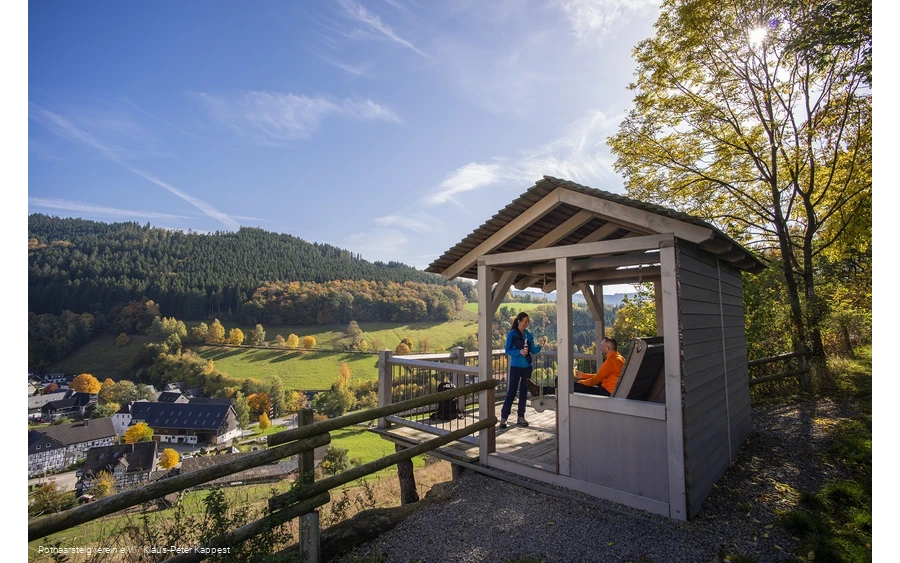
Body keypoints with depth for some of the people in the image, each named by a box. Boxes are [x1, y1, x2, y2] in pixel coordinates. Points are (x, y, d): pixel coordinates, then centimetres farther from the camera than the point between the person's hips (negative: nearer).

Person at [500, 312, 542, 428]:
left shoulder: (529, 334, 5)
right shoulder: (512, 334, -8)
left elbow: (533, 351, 6)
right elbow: (507, 350, -7)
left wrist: (539, 345, -12)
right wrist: (519, 352, -21)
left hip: (527, 366, 5)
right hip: (516, 366, -4)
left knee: (524, 391, 10)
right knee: (512, 391, -4)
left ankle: (521, 416, 20)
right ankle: (503, 417, 4)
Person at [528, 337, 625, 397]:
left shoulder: (611, 361, -20)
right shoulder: (619, 357, 14)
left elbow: (596, 380, -17)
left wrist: (579, 382, -1)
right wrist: (583, 375, 20)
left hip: (606, 392, -10)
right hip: (610, 390, 10)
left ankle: (541, 391, -5)